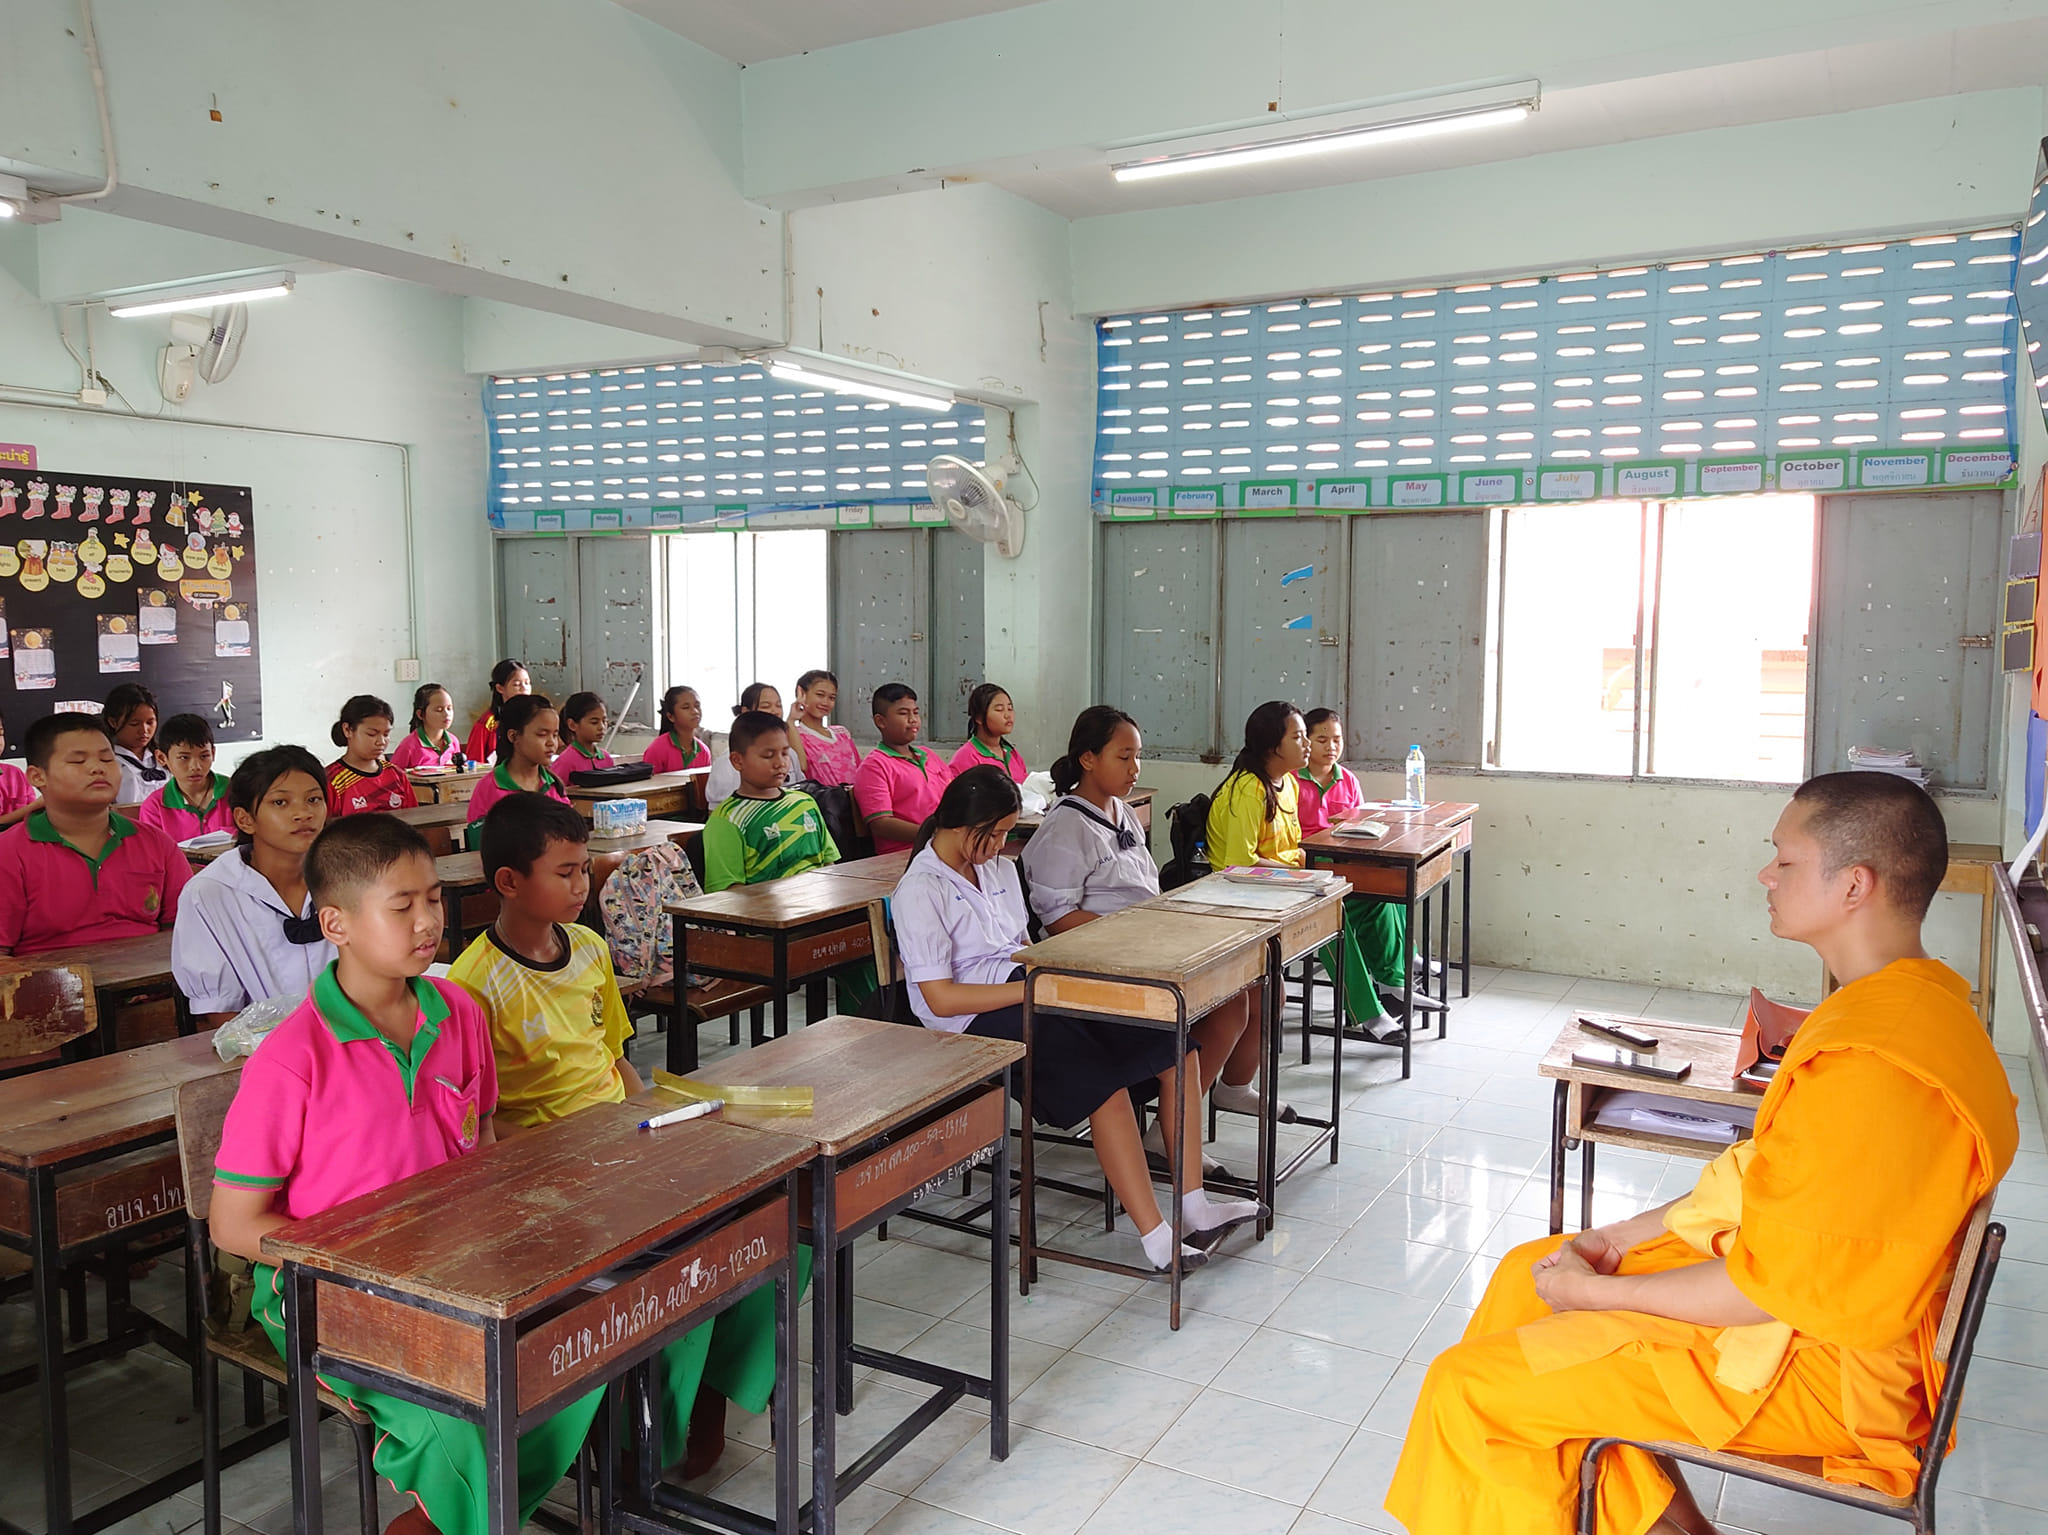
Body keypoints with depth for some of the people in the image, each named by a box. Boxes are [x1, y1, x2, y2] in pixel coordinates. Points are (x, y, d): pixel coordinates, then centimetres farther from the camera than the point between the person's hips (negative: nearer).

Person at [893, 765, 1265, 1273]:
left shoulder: (999, 868, 17)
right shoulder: (919, 891, -9)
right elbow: (940, 999, -15)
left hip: (1028, 990, 8)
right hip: (979, 1019, -8)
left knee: (1175, 1046, -11)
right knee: (1102, 1080, -31)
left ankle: (1194, 1203, -10)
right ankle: (1154, 1236, -27)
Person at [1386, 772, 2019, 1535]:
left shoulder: (1872, 1068, -30)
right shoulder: (1919, 999, 4)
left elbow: (1775, 1286, -25)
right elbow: (1772, 1175, 10)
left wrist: (1599, 1292, -13)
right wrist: (1632, 1234, 6)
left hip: (1820, 1366, -10)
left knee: (1466, 1387, -12)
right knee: (1527, 1270, 15)